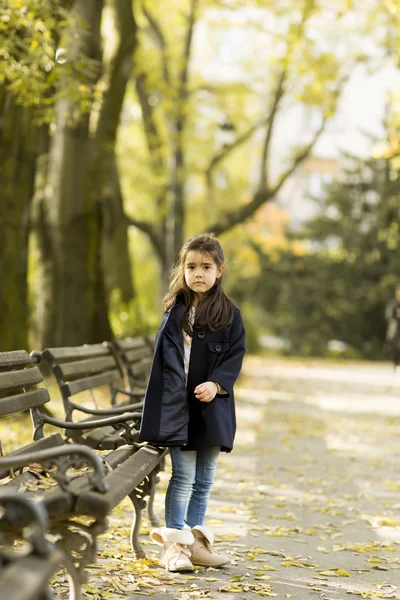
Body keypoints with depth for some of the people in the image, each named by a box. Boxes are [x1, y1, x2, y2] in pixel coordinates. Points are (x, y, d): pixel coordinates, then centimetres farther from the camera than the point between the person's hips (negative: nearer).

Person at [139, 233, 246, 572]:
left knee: (205, 480, 10)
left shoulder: (229, 314, 4)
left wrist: (216, 384, -15)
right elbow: (167, 357, -2)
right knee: (184, 477, -6)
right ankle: (174, 544, 1)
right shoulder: (176, 312, 0)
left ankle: (195, 542, 21)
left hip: (213, 406, 3)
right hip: (179, 405, -3)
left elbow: (235, 354, 1)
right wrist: (179, 397, -12)